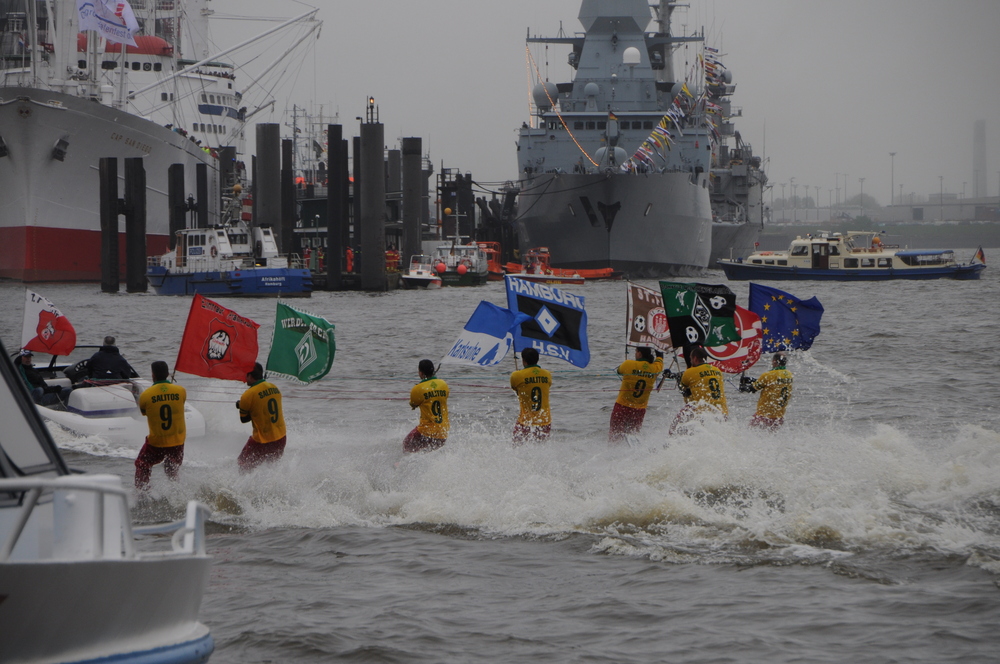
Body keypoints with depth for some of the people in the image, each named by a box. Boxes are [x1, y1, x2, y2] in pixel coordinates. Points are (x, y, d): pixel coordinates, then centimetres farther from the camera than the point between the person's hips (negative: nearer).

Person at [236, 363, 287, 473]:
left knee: (244, 468, 9)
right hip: (281, 439, 6)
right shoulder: (275, 388, 2)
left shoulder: (248, 395, -17)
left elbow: (244, 419, -5)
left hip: (262, 442, -6)